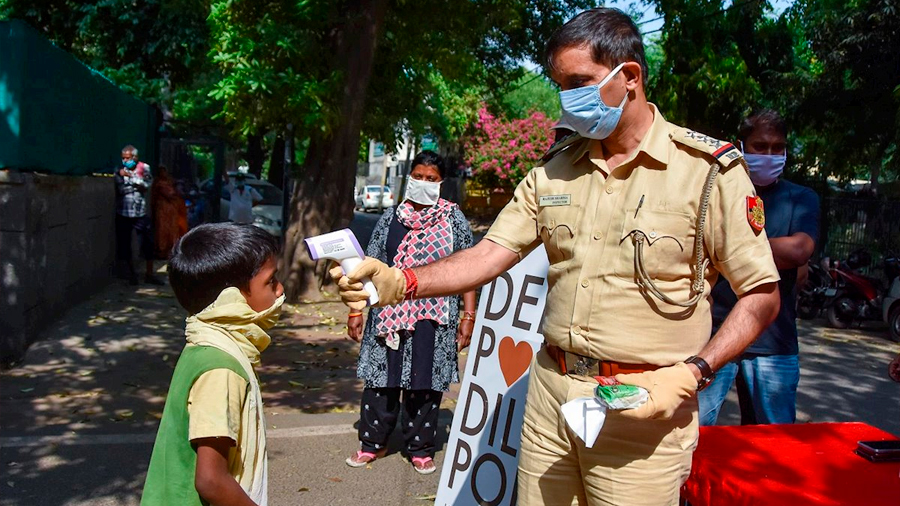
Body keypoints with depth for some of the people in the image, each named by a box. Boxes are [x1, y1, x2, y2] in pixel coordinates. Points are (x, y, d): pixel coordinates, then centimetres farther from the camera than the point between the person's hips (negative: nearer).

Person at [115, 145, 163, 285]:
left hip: (140, 212, -1)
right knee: (125, 244, 5)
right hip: (123, 213, 1)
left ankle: (149, 274, 9)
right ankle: (131, 273, 20)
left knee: (148, 243, -2)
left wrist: (131, 176, -13)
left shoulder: (144, 168, 4)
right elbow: (120, 189, -2)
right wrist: (138, 185, -8)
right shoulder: (119, 170, 5)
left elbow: (147, 185, -11)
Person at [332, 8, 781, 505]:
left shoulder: (709, 169, -7)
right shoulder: (554, 169, 7)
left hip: (641, 408, -4)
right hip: (550, 391, 4)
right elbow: (491, 254, 2)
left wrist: (693, 372, -17)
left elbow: (761, 295, -5)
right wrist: (400, 282, -13)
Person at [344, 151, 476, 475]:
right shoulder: (391, 218, 8)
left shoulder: (454, 219, 4)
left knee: (426, 381, 6)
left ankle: (420, 449, 22)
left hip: (434, 316, -1)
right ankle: (373, 442, 25)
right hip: (389, 313, 2)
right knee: (381, 376, 7)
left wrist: (468, 317, -3)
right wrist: (356, 309, 5)